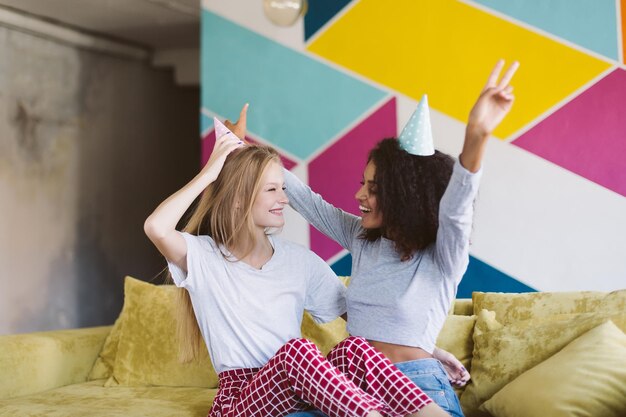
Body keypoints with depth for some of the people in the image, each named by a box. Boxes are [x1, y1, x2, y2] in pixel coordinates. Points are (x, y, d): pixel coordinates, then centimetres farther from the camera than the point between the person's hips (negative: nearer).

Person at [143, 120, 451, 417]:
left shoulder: (299, 260, 10)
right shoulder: (204, 257, -1)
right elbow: (156, 228, -23)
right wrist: (209, 173, -13)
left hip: (300, 391, 4)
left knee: (353, 347, -28)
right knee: (294, 349, -35)